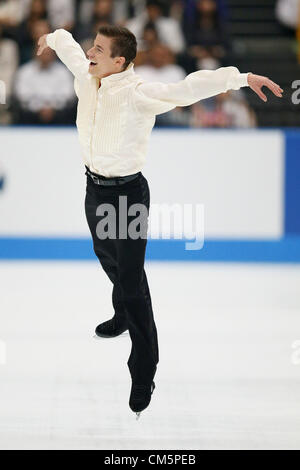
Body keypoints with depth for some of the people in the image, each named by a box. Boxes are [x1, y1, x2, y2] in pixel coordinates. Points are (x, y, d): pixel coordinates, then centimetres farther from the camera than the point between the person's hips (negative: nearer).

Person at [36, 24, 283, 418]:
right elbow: (69, 46, 19)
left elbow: (188, 88, -36)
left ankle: (144, 371, -1)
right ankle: (123, 317, 59)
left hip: (127, 193, -8)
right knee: (107, 258, 30)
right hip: (95, 188, 8)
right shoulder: (85, 79, -3)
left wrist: (242, 78, -45)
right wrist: (53, 38, 42)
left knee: (131, 280, -7)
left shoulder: (138, 94, -24)